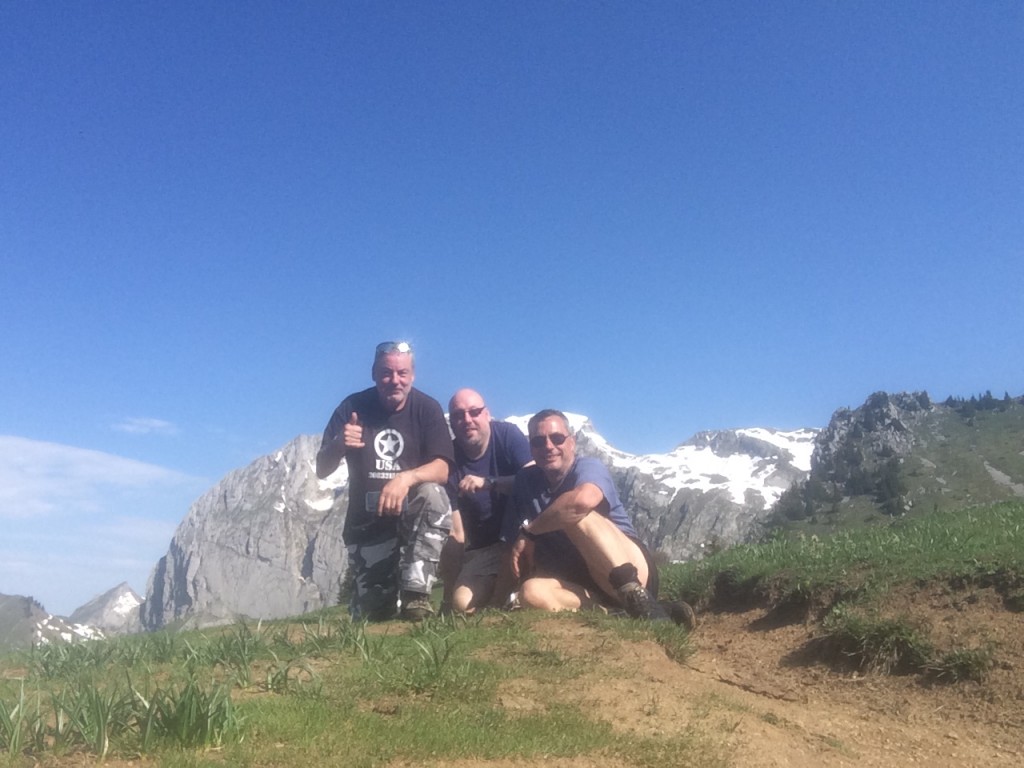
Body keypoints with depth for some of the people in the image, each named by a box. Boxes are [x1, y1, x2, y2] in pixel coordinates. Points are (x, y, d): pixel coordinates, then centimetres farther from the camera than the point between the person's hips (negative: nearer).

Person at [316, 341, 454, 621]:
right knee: (374, 613, -3)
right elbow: (321, 470, -7)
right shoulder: (352, 407, -8)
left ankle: (415, 591, -25)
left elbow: (442, 470, -20)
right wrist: (338, 445, -30)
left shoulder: (427, 408, -11)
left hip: (413, 512, -1)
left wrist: (406, 478, -41)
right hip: (367, 521, 1)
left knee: (433, 495, -35)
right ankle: (376, 594, 35)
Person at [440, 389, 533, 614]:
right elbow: (456, 534, -10)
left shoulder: (508, 435, -10)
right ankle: (505, 593, 14)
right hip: (481, 549, 2)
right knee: (462, 602, -20)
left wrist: (488, 483, -35)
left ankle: (496, 602, -10)